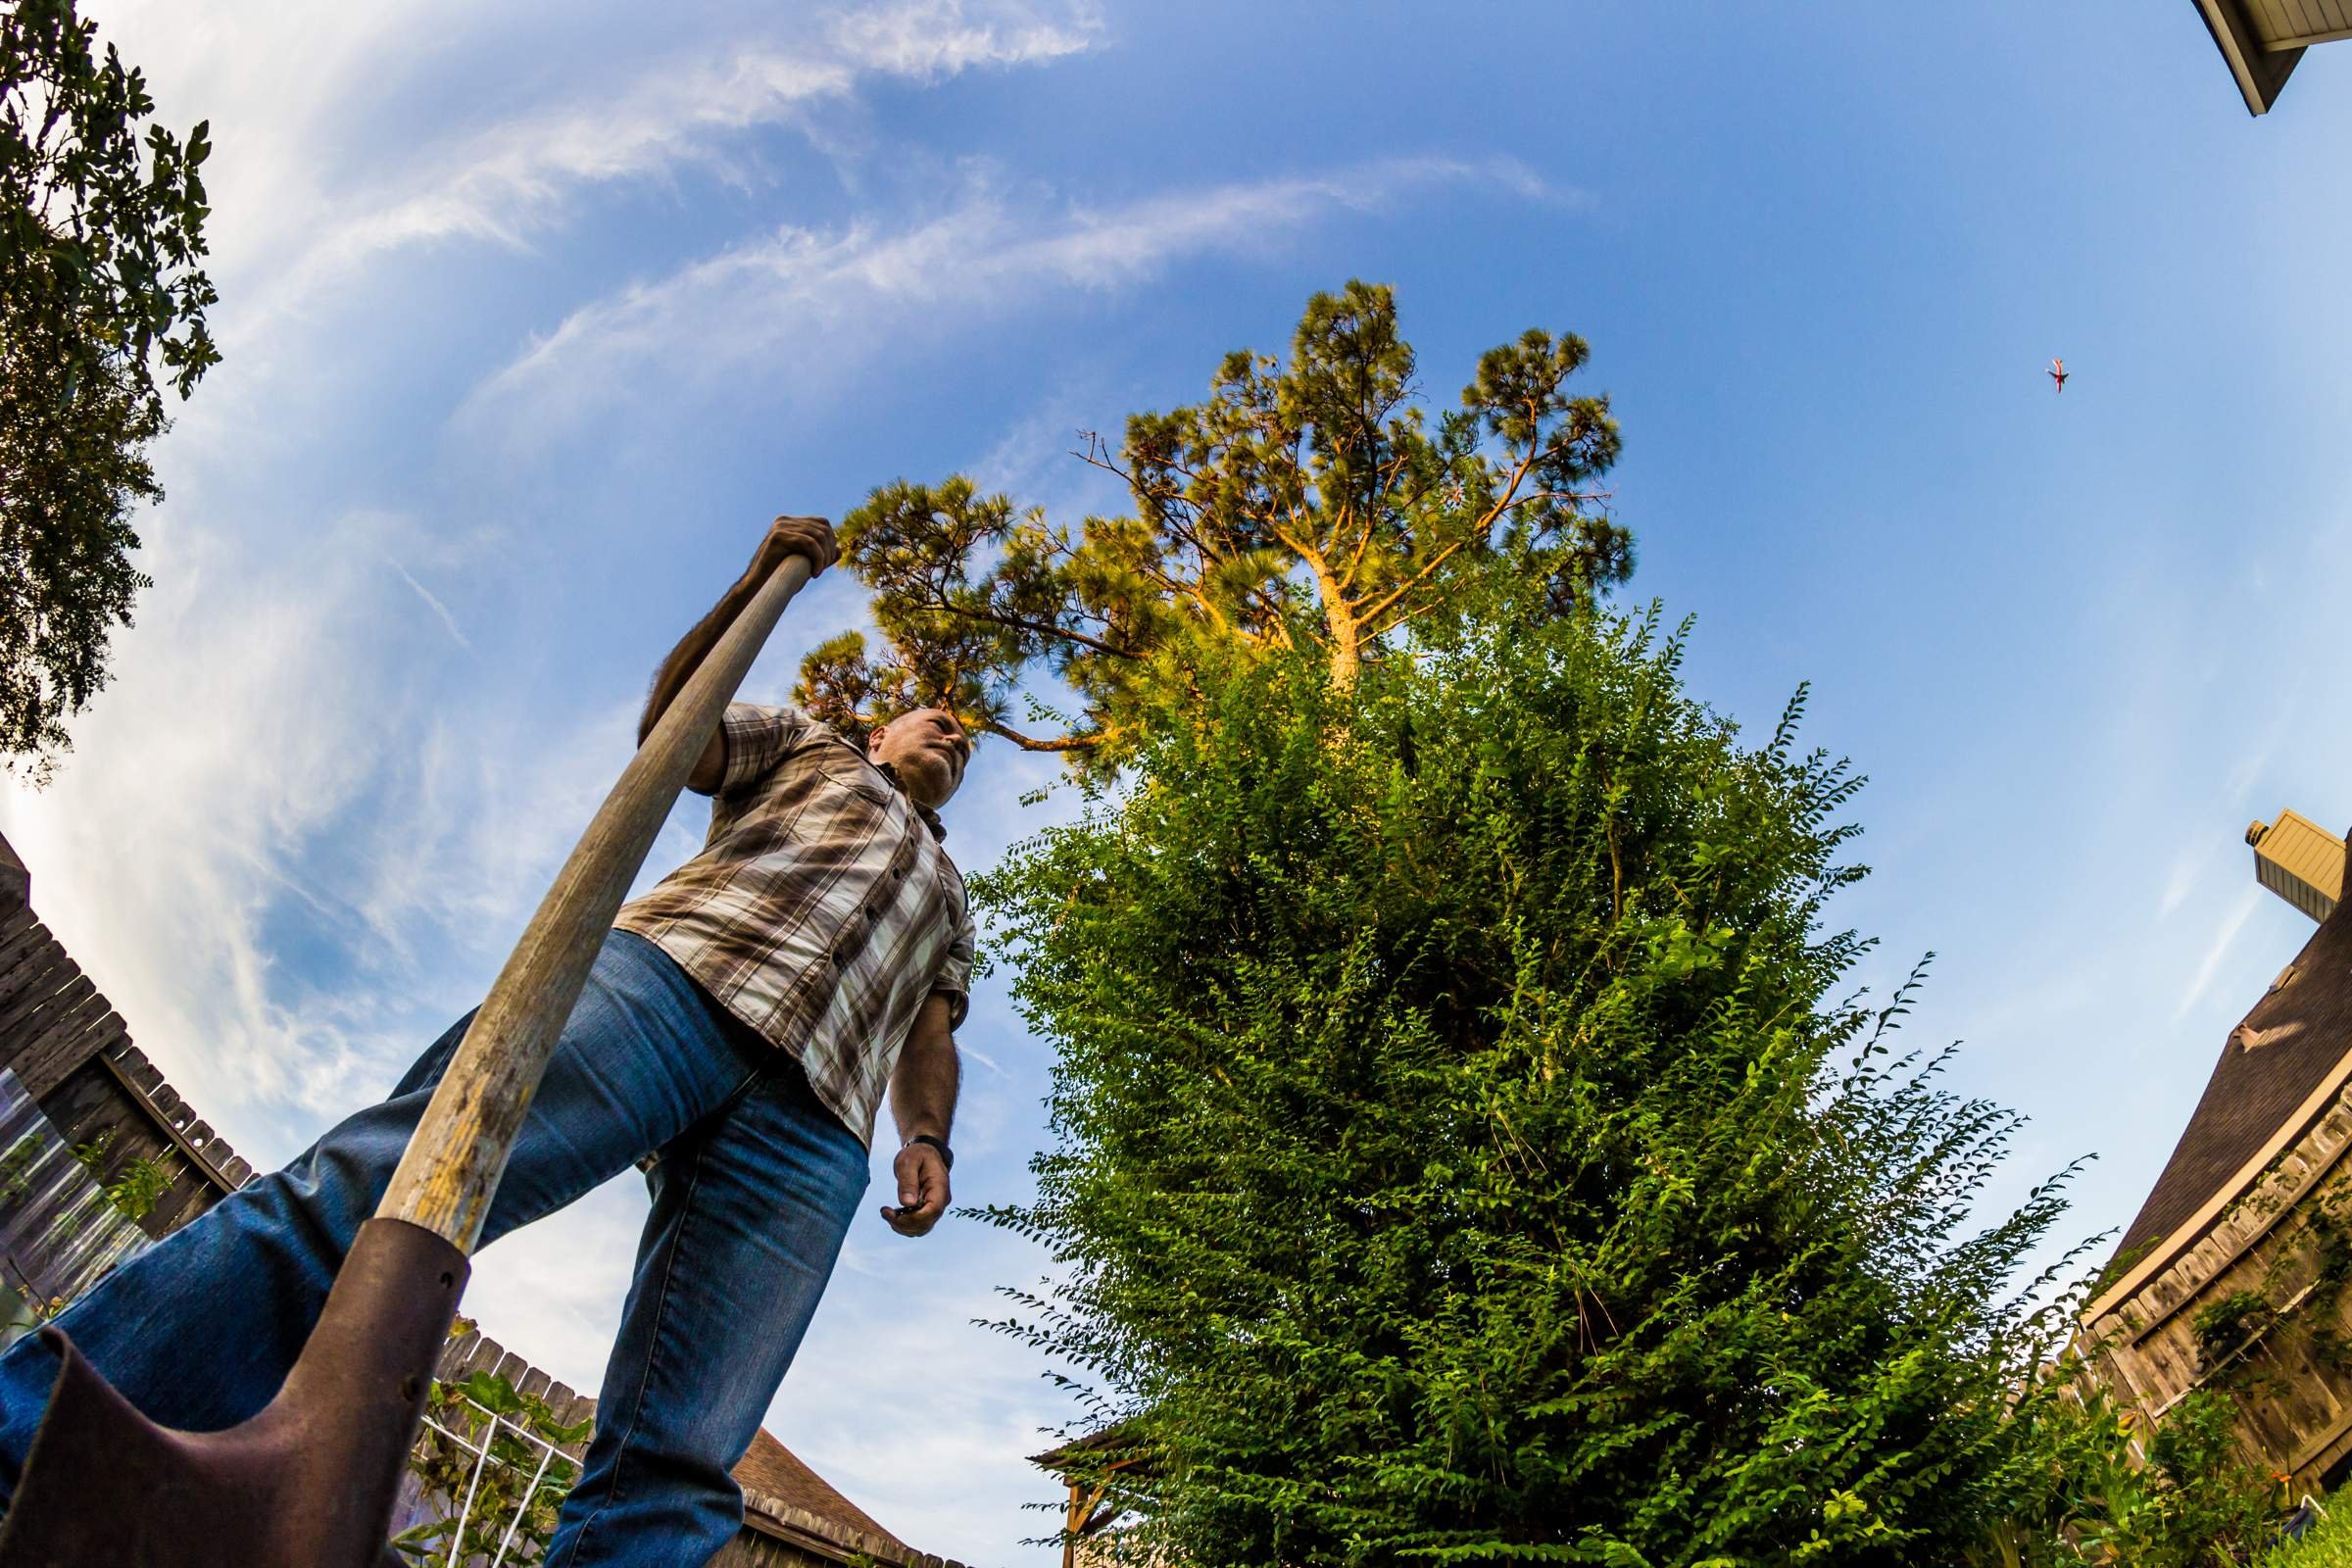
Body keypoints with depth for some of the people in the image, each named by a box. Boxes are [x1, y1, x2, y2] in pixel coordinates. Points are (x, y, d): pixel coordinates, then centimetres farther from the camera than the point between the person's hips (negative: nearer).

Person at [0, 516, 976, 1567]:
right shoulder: (811, 747, 33)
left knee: (672, 1473, -14)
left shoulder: (948, 899, 41)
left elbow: (932, 1036, 28)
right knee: (380, 1186, -22)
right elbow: (669, 726, 17)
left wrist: (928, 1138, 7)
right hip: (673, 969, -2)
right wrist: (757, 582, 7)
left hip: (810, 1132, 3)